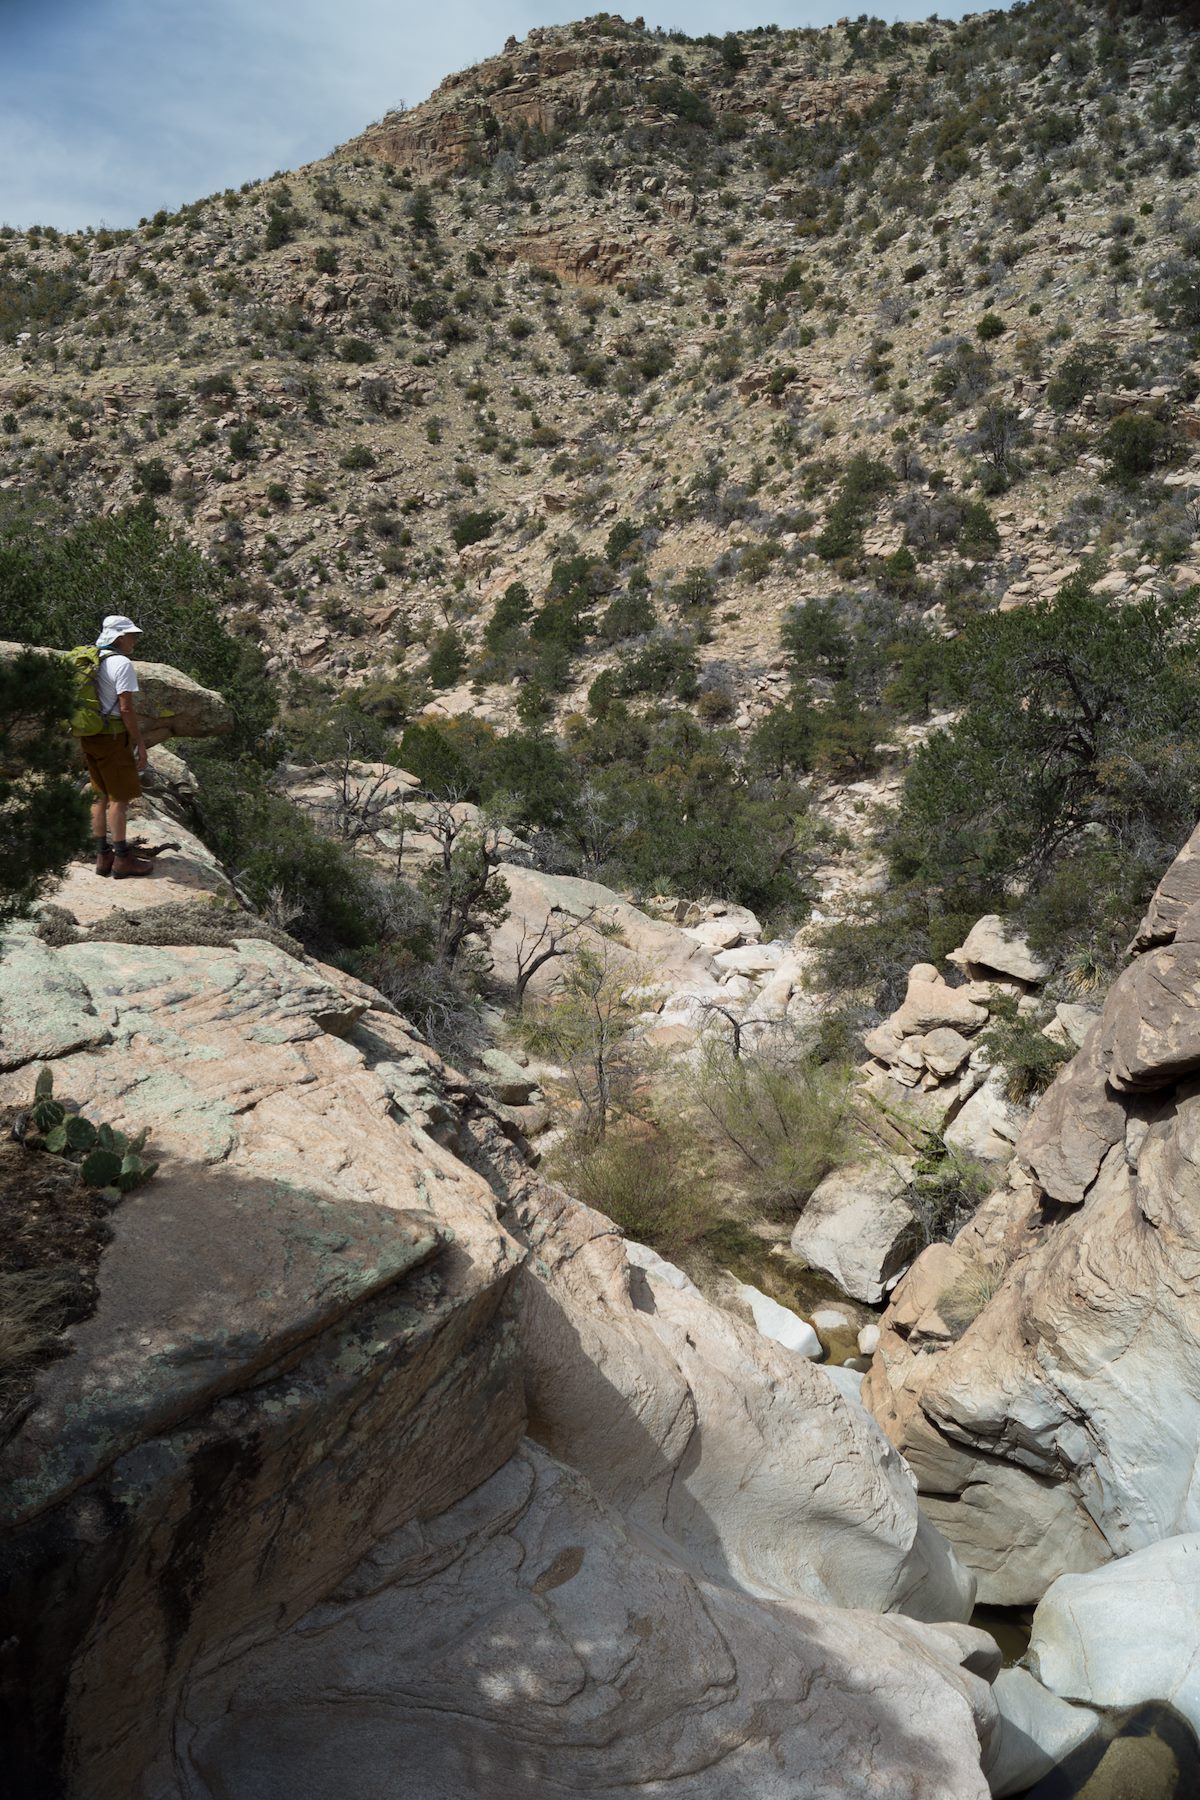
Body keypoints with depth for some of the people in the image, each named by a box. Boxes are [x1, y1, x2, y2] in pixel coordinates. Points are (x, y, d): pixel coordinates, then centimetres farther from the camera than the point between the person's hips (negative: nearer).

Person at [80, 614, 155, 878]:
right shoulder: (122, 664, -14)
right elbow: (126, 709, -18)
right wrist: (140, 744, -12)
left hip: (90, 736, 8)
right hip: (113, 737, -8)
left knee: (102, 796, 15)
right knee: (120, 797, -1)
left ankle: (103, 856, 20)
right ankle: (122, 859, 3)